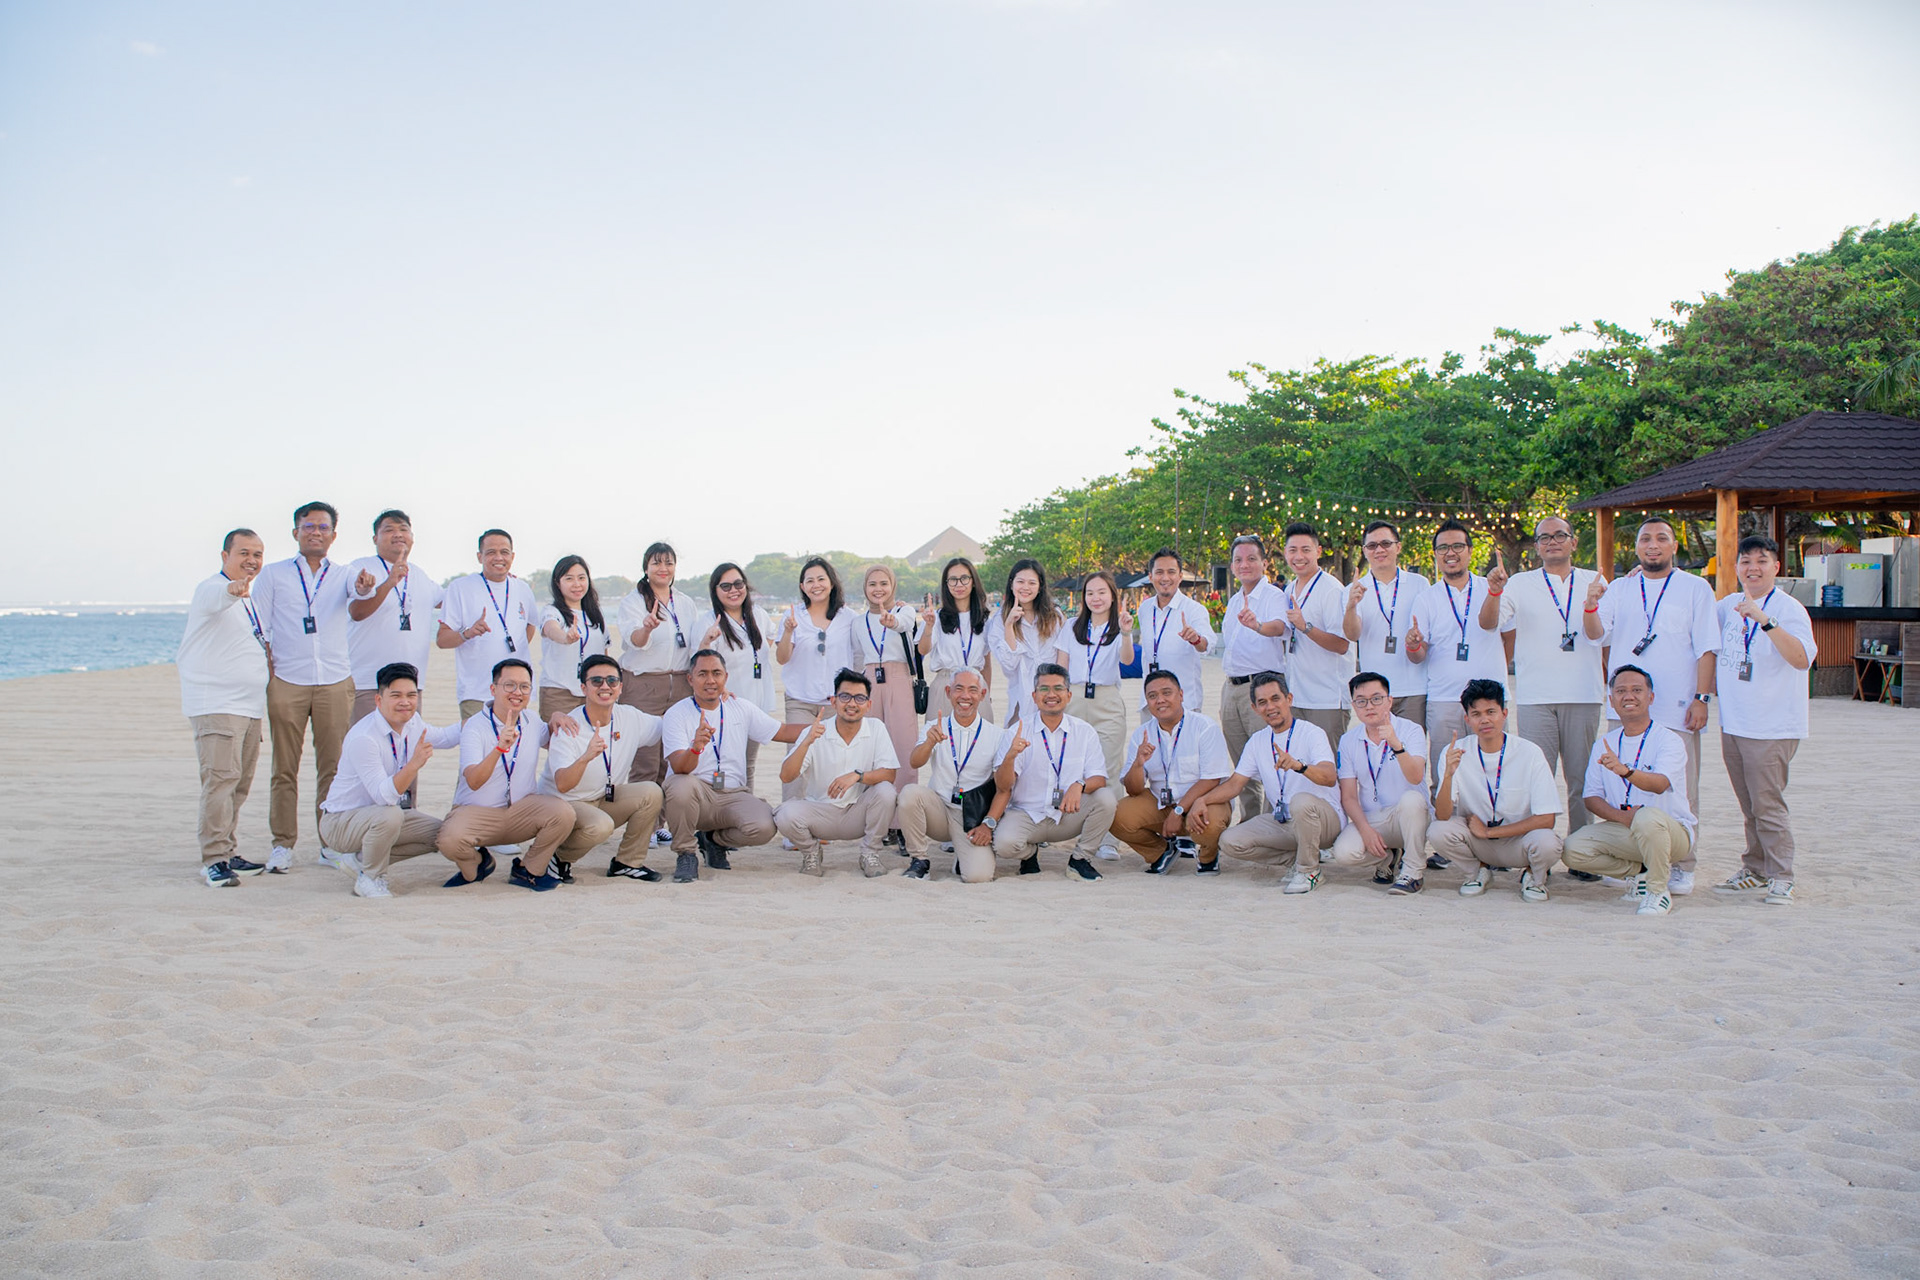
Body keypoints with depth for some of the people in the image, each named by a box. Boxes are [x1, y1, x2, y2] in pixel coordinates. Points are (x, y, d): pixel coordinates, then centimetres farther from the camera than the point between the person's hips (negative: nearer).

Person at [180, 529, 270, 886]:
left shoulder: (250, 600, 19)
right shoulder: (211, 589, -8)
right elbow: (216, 598, -34)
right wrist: (233, 589, -54)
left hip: (249, 705, 9)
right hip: (216, 704, -9)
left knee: (239, 783, 12)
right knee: (221, 776, -18)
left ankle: (227, 853, 20)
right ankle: (213, 860, -19)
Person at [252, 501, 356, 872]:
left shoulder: (343, 576, 14)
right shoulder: (273, 575, 12)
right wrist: (267, 673, -2)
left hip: (335, 682, 1)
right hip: (286, 683, -1)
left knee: (333, 767, 0)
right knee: (284, 768, 0)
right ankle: (282, 844, 6)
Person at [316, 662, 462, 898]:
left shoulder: (412, 723, -3)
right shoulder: (363, 738, -28)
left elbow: (442, 737, 21)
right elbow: (383, 796, -35)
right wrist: (414, 765, -48)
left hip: (378, 815, 9)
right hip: (340, 821, -8)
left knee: (440, 834, 1)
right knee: (390, 815, -37)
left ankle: (360, 860, 9)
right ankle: (369, 878, -11)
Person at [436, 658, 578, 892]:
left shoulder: (531, 720, 4)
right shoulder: (475, 726, -13)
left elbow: (548, 738, 29)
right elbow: (473, 782, -26)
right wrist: (500, 748, -42)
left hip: (522, 810, 4)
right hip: (476, 812, -4)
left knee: (563, 812, -25)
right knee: (450, 840, -34)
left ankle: (527, 870, -1)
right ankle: (477, 864, 4)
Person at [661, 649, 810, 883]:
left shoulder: (741, 708, 10)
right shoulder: (676, 714, -4)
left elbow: (783, 732, 17)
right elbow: (680, 768, -17)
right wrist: (695, 747, -39)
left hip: (733, 796, 3)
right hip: (695, 794, -3)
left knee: (764, 827, -27)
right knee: (681, 785, -38)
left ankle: (715, 840, 9)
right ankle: (686, 853, -10)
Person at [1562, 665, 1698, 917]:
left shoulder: (1668, 740, -9)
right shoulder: (1604, 744, 8)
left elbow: (1660, 784, -29)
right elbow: (1591, 798, 4)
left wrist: (1625, 771, -49)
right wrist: (1623, 817, -16)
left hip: (1673, 830, -5)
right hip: (1623, 829, 5)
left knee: (1647, 817, -39)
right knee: (1573, 849, -18)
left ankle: (1659, 890, -15)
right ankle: (1644, 871, 5)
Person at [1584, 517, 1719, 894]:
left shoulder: (1695, 588, 6)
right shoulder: (1619, 589, 14)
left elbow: (1706, 648, 2)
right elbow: (1597, 634, 2)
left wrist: (1701, 698, -7)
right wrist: (1591, 607, -19)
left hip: (1677, 708, -3)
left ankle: (1681, 866, 7)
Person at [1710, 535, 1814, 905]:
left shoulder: (1788, 608, -11)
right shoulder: (1729, 605, 9)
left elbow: (1801, 658, -28)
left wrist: (1765, 620, -34)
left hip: (1772, 726, -7)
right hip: (1732, 722, 7)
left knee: (1768, 805, -8)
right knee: (1749, 805, 15)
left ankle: (1781, 878, 0)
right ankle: (1754, 870, 24)